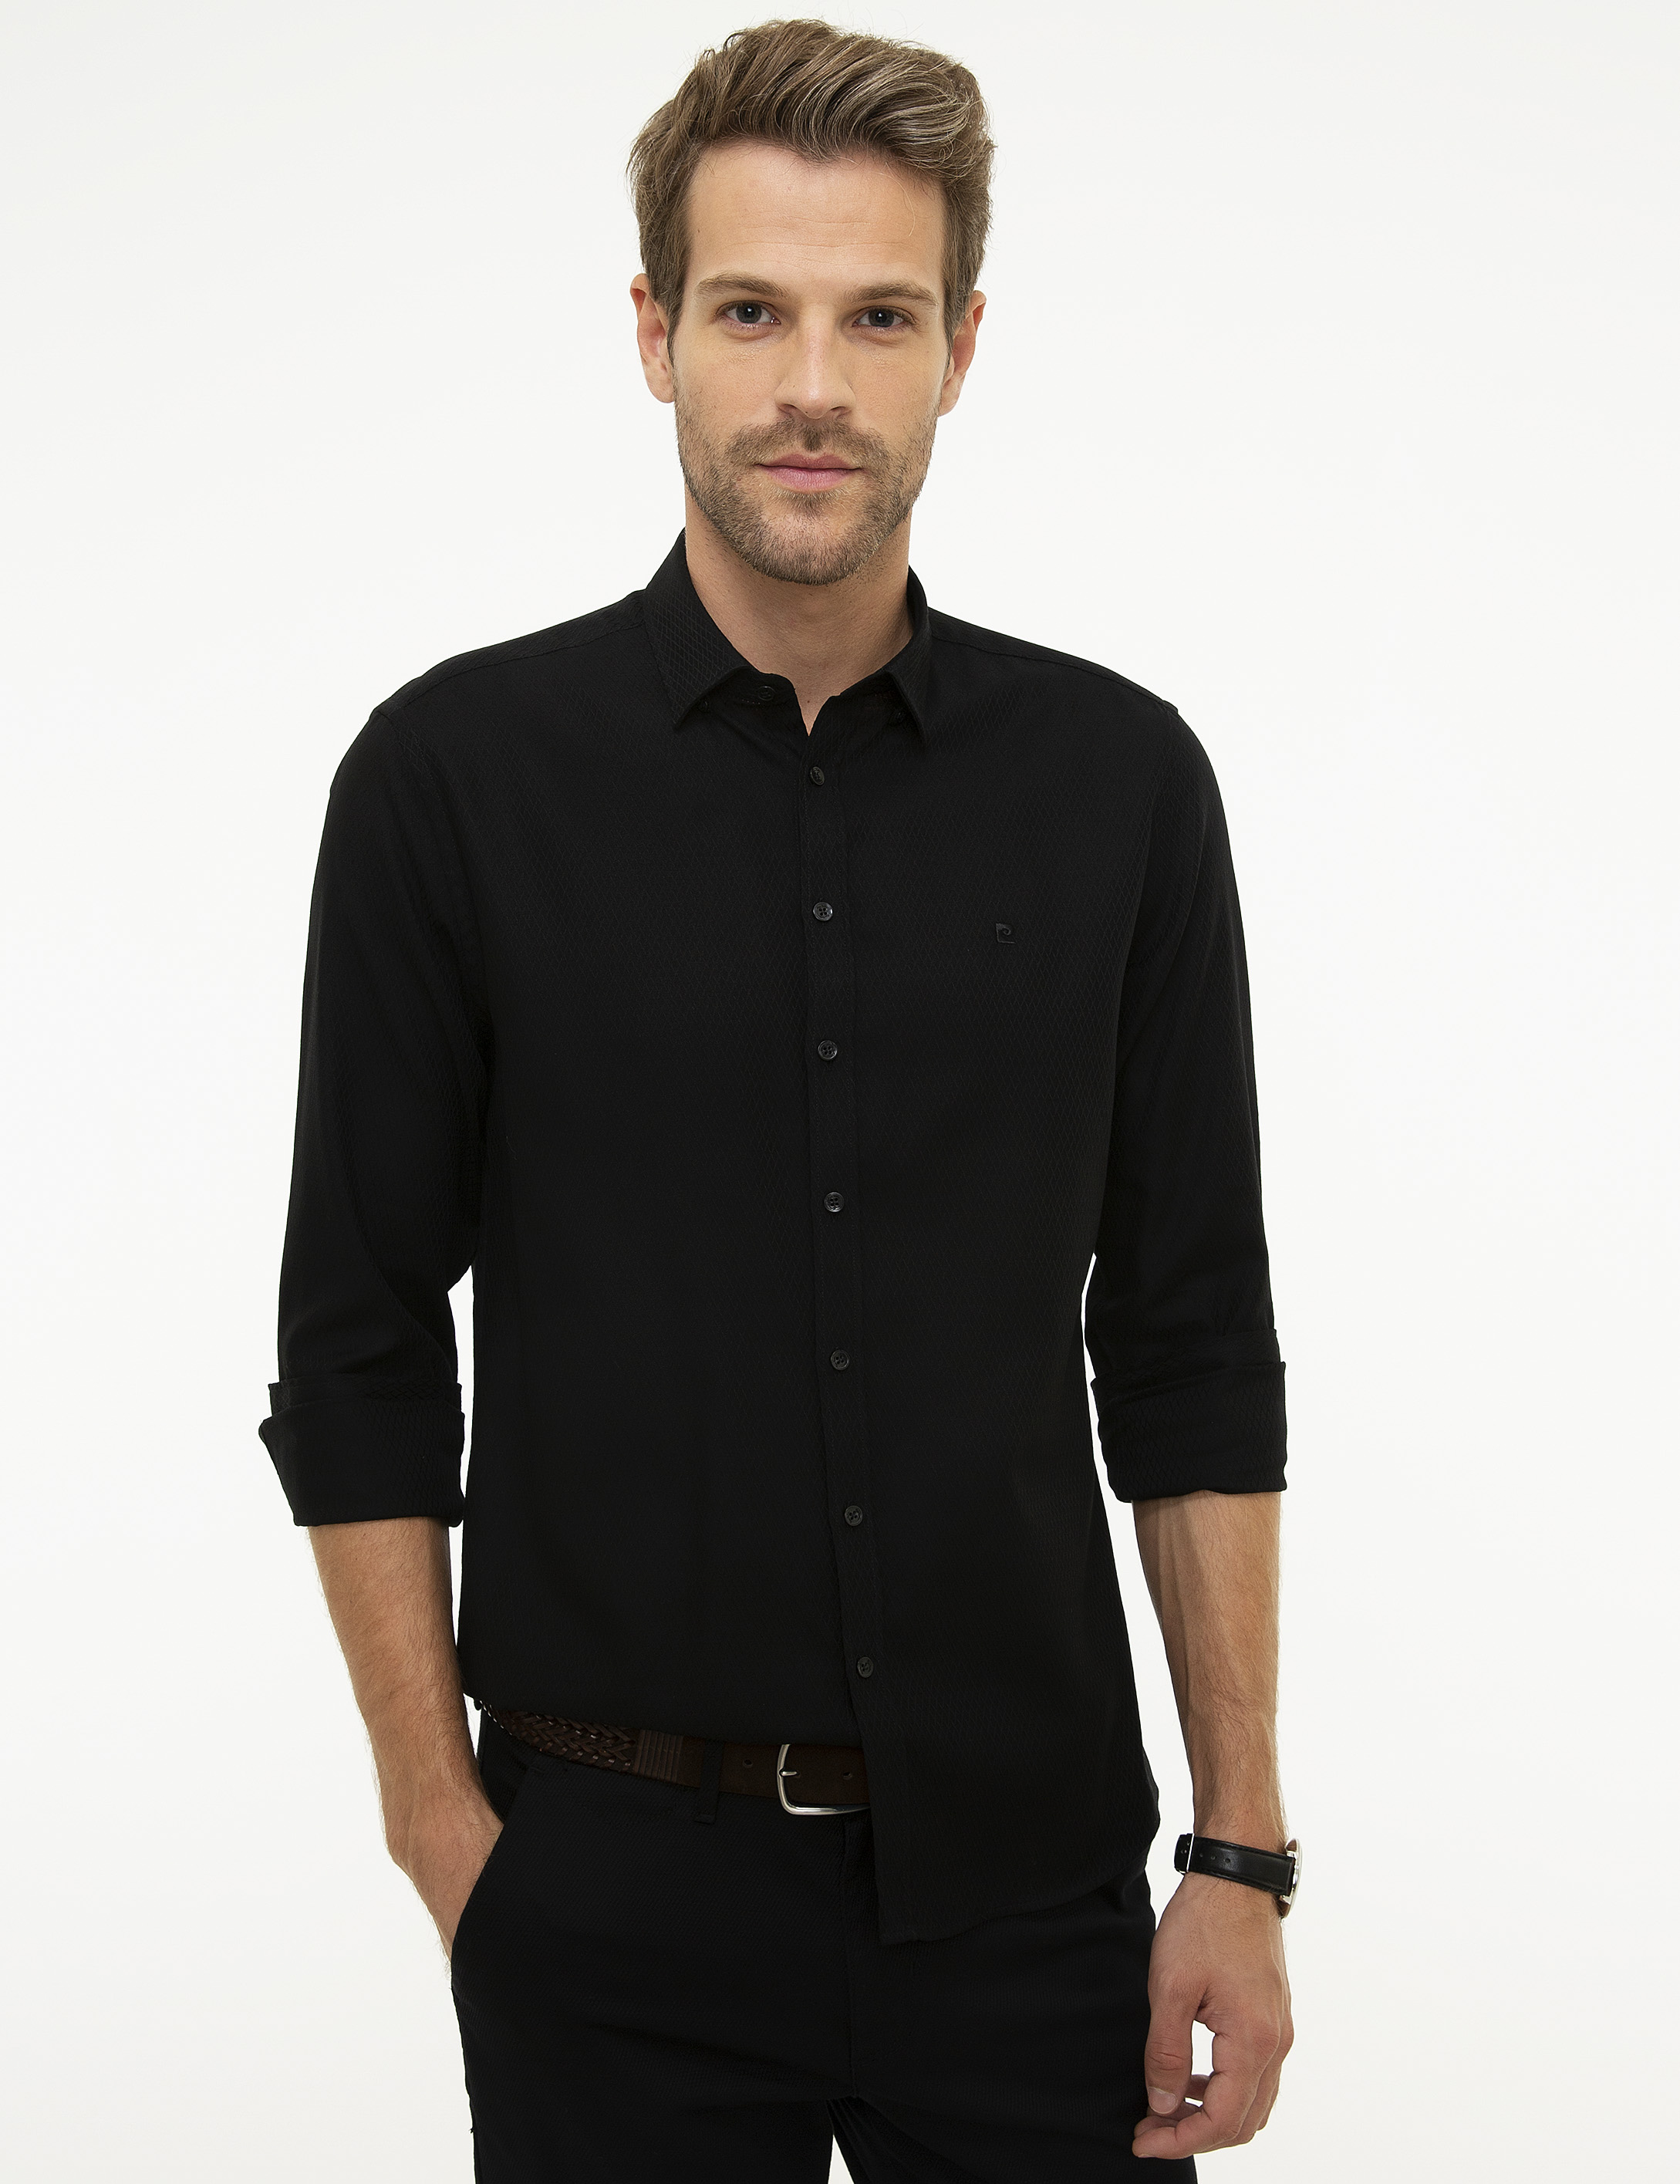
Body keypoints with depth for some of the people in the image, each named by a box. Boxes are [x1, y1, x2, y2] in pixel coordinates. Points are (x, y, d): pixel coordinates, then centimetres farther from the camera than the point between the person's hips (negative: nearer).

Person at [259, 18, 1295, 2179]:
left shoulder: (1117, 779, 1)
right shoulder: (461, 772, -4)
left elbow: (1193, 1350, 4)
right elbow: (361, 1352, -1)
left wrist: (1242, 1853, 1)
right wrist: (446, 1832, -5)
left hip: (1026, 1869, 2)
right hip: (615, 1894, -1)